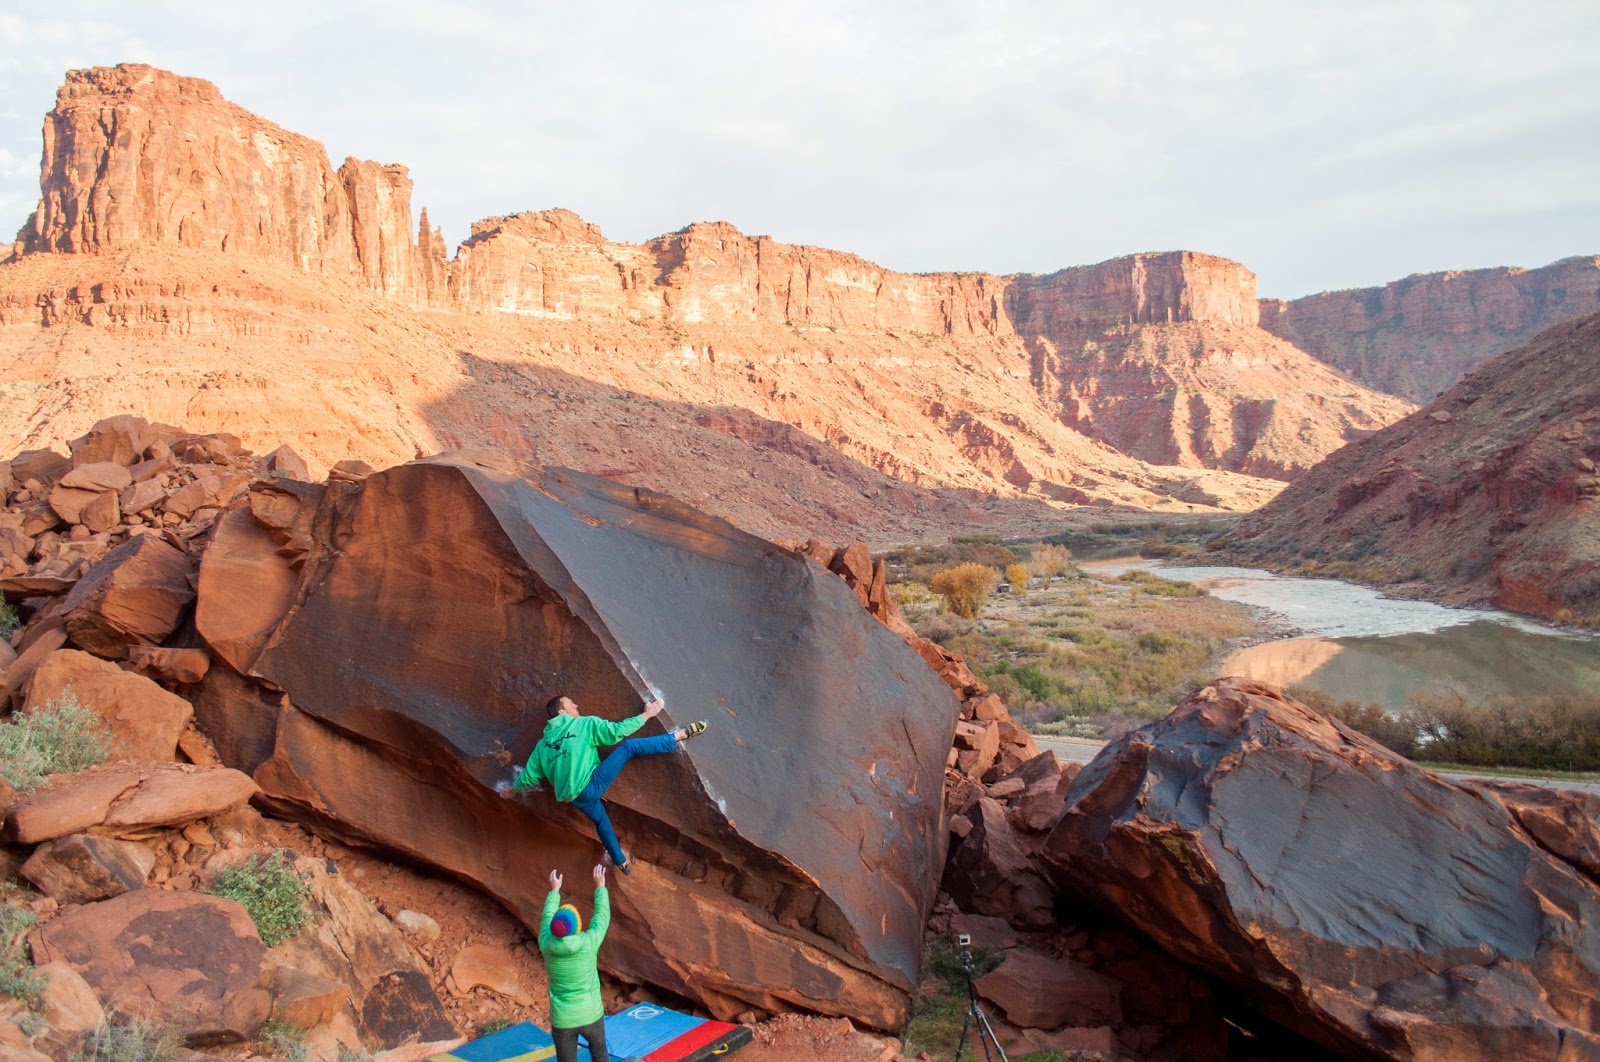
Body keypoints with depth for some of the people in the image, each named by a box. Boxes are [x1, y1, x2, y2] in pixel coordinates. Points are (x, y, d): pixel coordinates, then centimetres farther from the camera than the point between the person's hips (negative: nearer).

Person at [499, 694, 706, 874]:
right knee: (629, 746, -4)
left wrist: (513, 788, 38)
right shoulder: (585, 724, 1)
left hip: (572, 797, 6)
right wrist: (646, 715, 3)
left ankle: (620, 862, 41)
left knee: (600, 820, 31)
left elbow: (529, 776, 18)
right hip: (590, 785, -6)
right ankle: (681, 735, -6)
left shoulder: (543, 744, 17)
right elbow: (617, 731, -7)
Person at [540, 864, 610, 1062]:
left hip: (562, 1020, 1)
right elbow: (602, 917, -4)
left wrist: (554, 891, 19)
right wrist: (600, 887, 8)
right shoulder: (588, 943, -21)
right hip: (590, 1014, -1)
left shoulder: (546, 944, -15)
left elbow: (546, 919, 6)